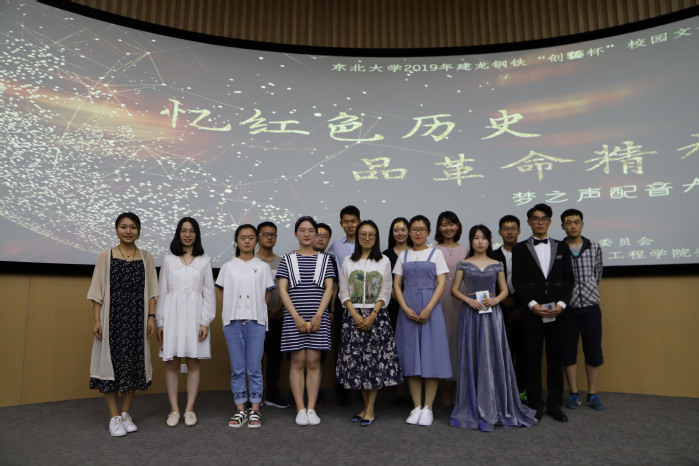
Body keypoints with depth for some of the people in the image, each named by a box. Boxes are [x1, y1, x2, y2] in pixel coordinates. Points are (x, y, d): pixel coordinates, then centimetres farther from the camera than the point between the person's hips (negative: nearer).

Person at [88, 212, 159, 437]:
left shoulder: (146, 258, 6)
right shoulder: (106, 256, 2)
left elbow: (151, 291, 7)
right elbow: (97, 292, 0)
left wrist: (151, 317, -1)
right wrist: (97, 320, -6)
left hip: (136, 319, 2)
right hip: (112, 317, -2)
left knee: (133, 364, 6)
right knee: (111, 362, 1)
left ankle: (126, 414, 21)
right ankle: (114, 417, 13)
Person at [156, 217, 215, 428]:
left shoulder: (204, 261, 6)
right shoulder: (169, 260, 8)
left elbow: (209, 293, 4)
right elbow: (162, 292, 7)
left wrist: (205, 322, -4)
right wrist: (160, 322, 1)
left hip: (194, 314, 0)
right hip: (172, 314, 1)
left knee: (193, 362, 3)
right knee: (171, 363, 2)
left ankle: (190, 409, 12)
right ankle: (174, 409, 12)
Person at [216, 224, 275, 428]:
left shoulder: (263, 267, 6)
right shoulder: (228, 266, 8)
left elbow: (267, 295, 8)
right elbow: (220, 294, 9)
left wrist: (256, 310, 0)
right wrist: (232, 310, 1)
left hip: (256, 321, -1)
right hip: (233, 322, 1)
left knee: (255, 368, 2)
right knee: (237, 369, 6)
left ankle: (255, 409, 12)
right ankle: (240, 409, 16)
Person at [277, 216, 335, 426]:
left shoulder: (324, 259, 9)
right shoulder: (288, 259, 6)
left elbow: (329, 288, 2)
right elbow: (282, 290, 0)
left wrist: (318, 316, -9)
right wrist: (296, 317, -10)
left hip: (318, 317, 1)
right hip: (294, 318, 0)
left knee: (313, 363, 2)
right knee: (297, 363, 2)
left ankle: (311, 409, 10)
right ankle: (300, 409, 10)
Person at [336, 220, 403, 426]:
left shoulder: (384, 261, 5)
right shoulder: (348, 262, 8)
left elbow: (385, 293, 0)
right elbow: (343, 293, 4)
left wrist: (371, 316, -11)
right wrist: (355, 315, -9)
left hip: (376, 316, -1)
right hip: (353, 315, 2)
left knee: (376, 361, -4)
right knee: (355, 360, 2)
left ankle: (370, 409, 5)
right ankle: (366, 406, 16)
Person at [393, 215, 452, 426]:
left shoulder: (436, 253, 5)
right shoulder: (403, 256, 12)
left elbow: (441, 284, -3)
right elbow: (396, 285, 7)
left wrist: (428, 309, -14)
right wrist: (405, 309, -8)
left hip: (430, 307, -2)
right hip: (407, 309, 2)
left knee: (431, 355, -2)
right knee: (411, 356, 3)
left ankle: (427, 408, 7)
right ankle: (416, 407, 13)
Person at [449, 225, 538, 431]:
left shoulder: (496, 265, 8)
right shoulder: (464, 264, 5)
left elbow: (505, 290, 9)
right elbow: (454, 289, 3)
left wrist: (496, 300, -10)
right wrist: (468, 300, -13)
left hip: (492, 314, 1)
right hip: (471, 313, -1)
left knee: (494, 357, 1)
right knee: (472, 358, 2)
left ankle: (496, 406, 14)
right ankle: (474, 408, 13)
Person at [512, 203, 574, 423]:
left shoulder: (562, 248, 11)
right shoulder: (520, 249, 5)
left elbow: (568, 280, 7)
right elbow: (517, 281, -2)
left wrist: (561, 304, -8)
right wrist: (533, 305, -13)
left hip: (557, 312, 2)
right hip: (531, 312, -2)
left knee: (556, 359, 8)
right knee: (533, 359, 3)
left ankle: (555, 404, 19)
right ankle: (534, 404, 13)